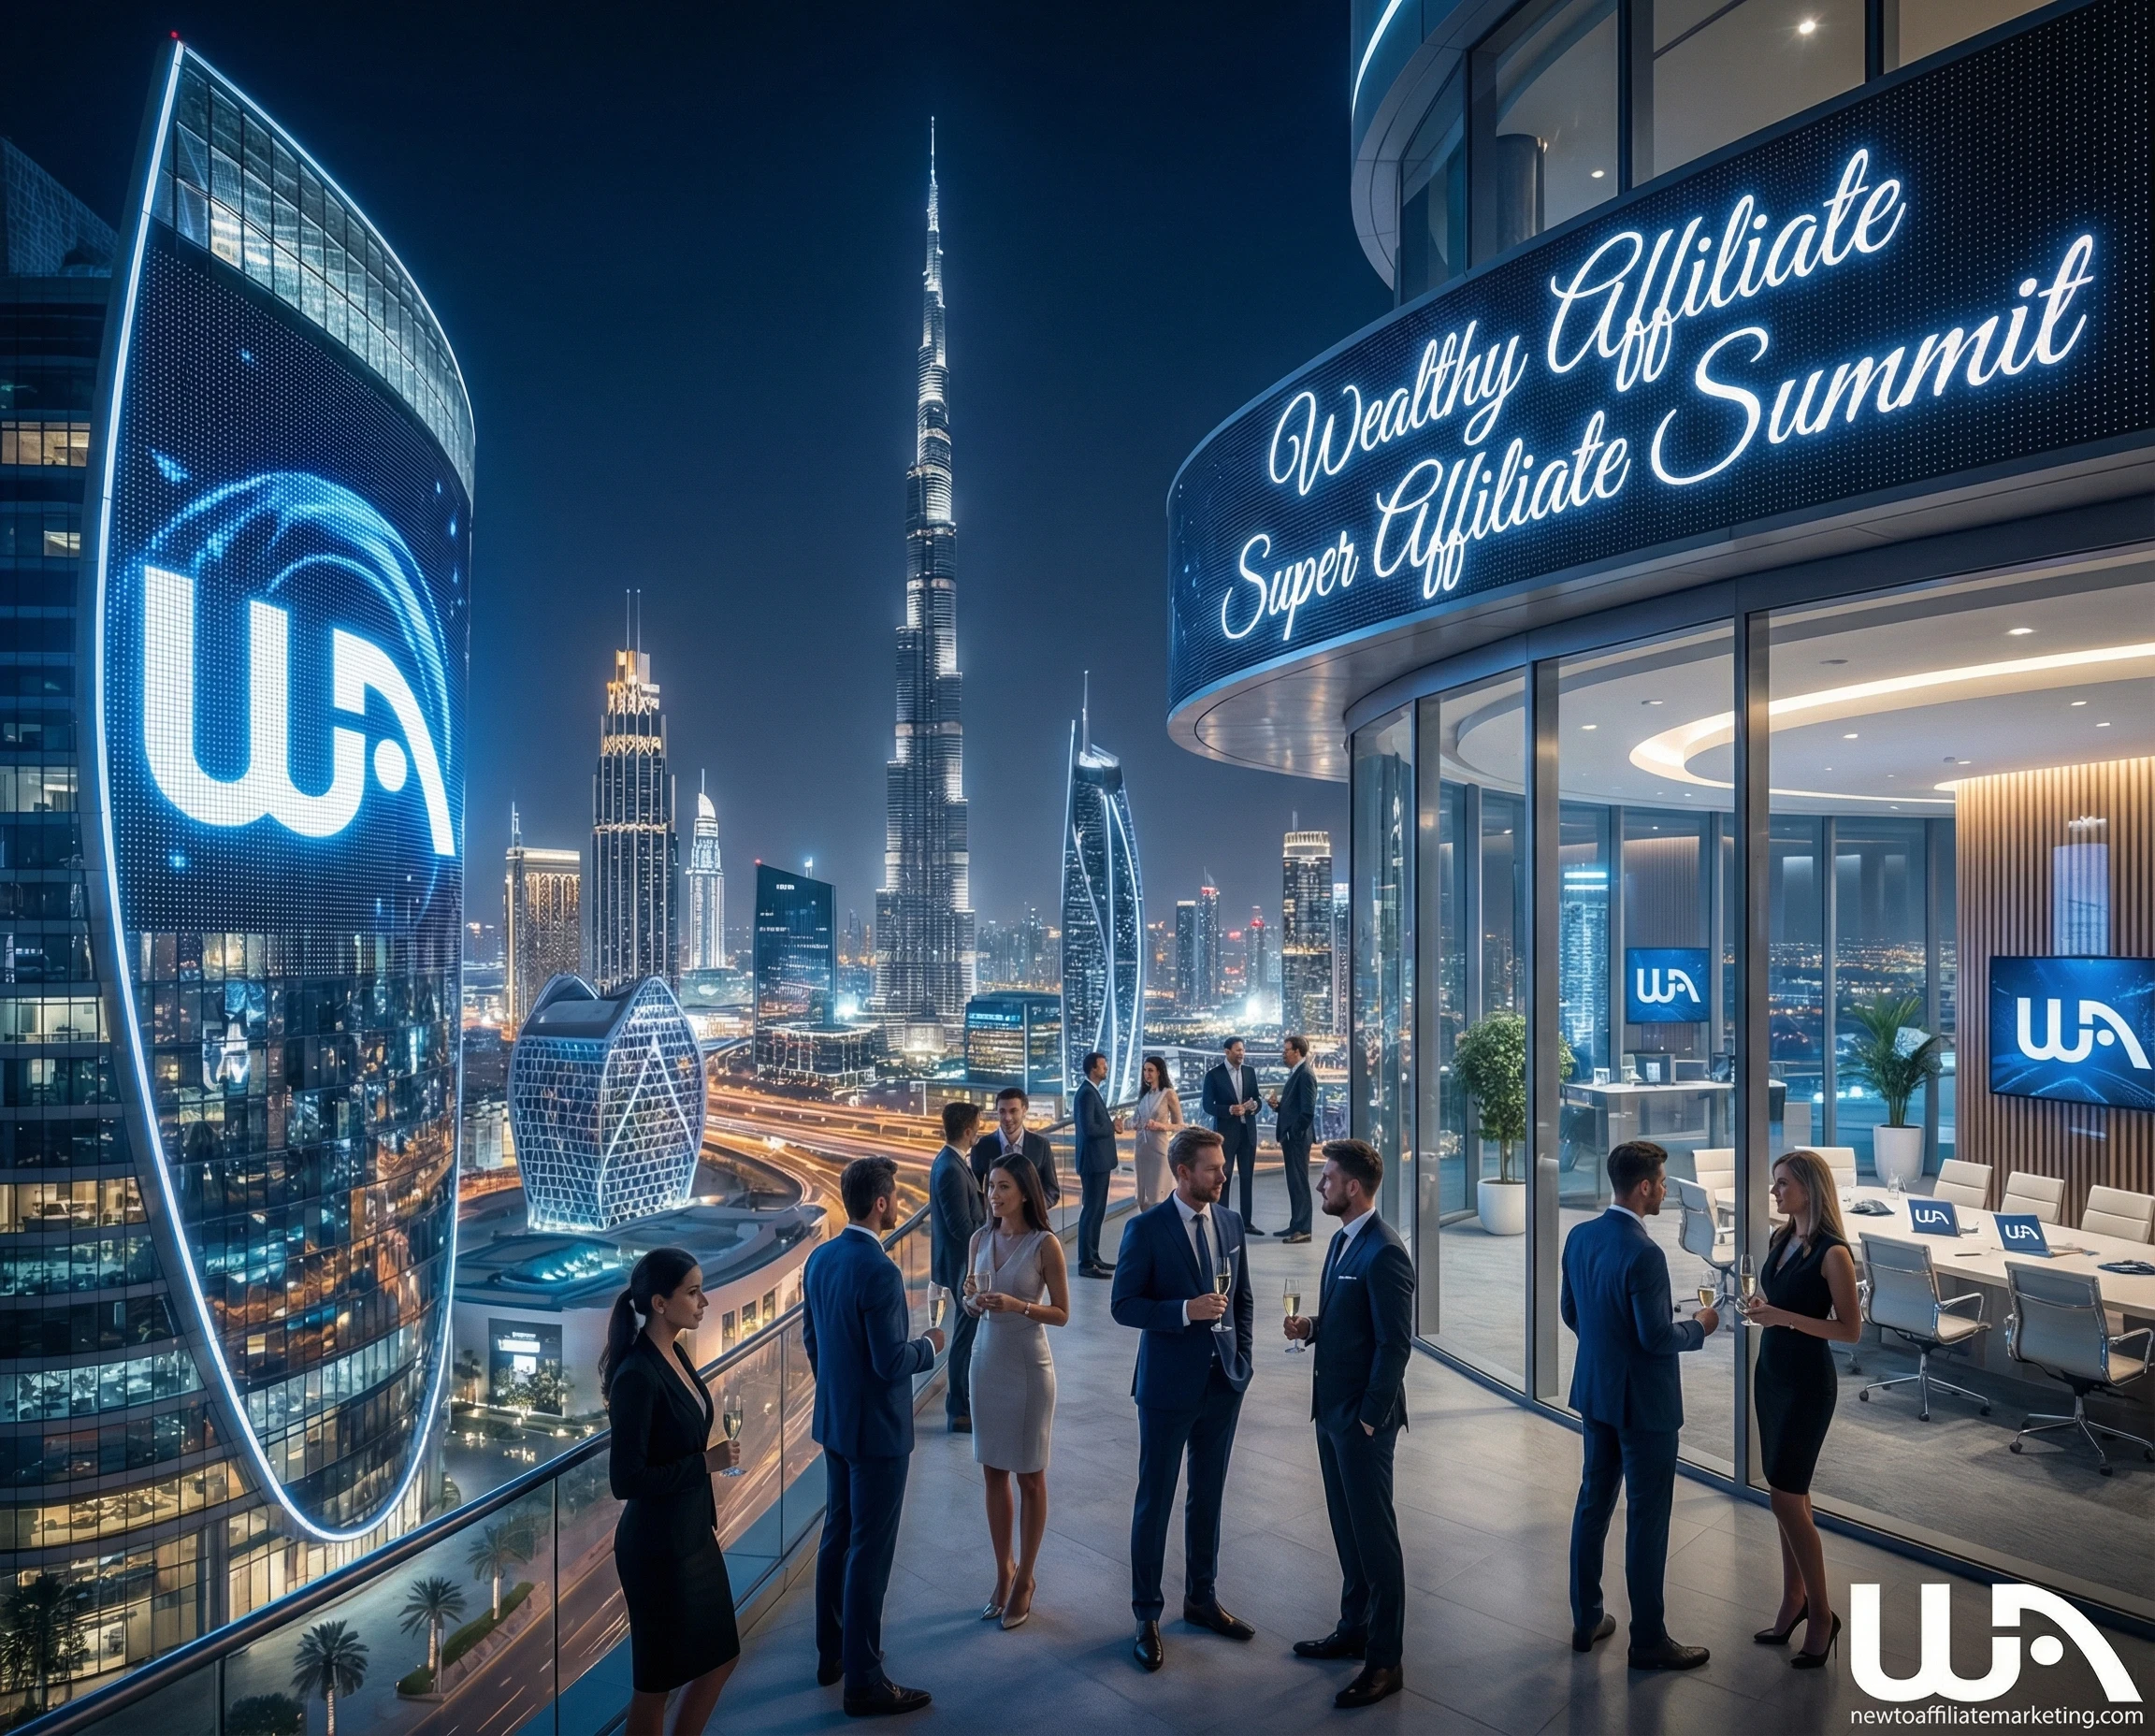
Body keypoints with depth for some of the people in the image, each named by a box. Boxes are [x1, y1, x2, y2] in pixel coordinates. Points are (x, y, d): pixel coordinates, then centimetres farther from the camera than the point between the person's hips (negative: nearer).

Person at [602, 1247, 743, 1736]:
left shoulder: (674, 1355, 2)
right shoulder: (637, 1375, -25)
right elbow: (626, 1479, -24)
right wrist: (706, 1463, -21)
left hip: (693, 1534, 9)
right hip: (656, 1546, -9)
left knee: (719, 1658, 19)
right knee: (657, 1678, 10)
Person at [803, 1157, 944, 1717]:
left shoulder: (820, 1259, 1)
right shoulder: (878, 1271, -25)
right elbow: (891, 1362, -24)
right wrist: (930, 1346, -5)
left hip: (833, 1420, 9)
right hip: (876, 1430, -9)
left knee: (836, 1537, 20)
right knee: (870, 1552, 2)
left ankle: (830, 1655, 33)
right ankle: (863, 1682, 12)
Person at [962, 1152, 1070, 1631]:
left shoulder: (1045, 1244, -13)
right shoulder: (982, 1238, 1)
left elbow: (1062, 1314, -9)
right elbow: (972, 1302, 11)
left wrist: (1018, 1305, -24)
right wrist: (973, 1299, -12)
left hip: (1028, 1366, -5)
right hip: (987, 1362, 5)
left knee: (1029, 1477, 8)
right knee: (993, 1473, 12)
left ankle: (1024, 1578, 23)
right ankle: (1004, 1572, 28)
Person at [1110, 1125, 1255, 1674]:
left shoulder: (1230, 1223, 3)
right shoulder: (1145, 1229, -14)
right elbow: (1123, 1306, -14)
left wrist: (1241, 1356, 5)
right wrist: (1186, 1311, -25)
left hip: (1223, 1384, 5)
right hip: (1169, 1386, -5)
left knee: (1208, 1497, 17)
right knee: (1155, 1503, 6)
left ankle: (1202, 1598, 34)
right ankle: (1147, 1616, 20)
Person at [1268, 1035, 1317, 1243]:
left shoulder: (1305, 1074, -15)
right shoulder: (1296, 1073, 16)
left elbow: (1308, 1110, -21)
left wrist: (1294, 1133, -17)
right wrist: (1278, 1105, 4)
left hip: (1297, 1137, -10)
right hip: (1290, 1136, 10)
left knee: (1299, 1182, -5)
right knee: (1294, 1182, 14)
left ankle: (1303, 1229, -1)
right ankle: (1296, 1225, 20)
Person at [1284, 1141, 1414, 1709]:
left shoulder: (1384, 1253, -22)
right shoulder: (1343, 1239, 7)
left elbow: (1395, 1344, -21)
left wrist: (1368, 1418, -17)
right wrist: (1311, 1327, -1)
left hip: (1363, 1417, -9)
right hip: (1331, 1407, 9)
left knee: (1374, 1534, 3)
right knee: (1347, 1527, 20)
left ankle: (1385, 1660, 15)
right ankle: (1355, 1628, 35)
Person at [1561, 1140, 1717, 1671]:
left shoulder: (1580, 1237, -1)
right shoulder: (1644, 1254, -25)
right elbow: (1657, 1338, -21)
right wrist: (1700, 1326, -3)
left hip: (1593, 1391, 8)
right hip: (1643, 1402, -8)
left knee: (1593, 1503, 16)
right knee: (1647, 1520, 5)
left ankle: (1586, 1621, 28)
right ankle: (1648, 1640, 17)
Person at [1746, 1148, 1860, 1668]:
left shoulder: (1832, 1252, -18)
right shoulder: (1781, 1239, 6)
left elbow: (1850, 1330, -17)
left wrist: (1785, 1317, -25)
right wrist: (1760, 1307, -2)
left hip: (1807, 1381, -8)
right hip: (1770, 1371, 8)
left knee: (1785, 1495, -4)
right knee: (1789, 1491, 14)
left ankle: (1821, 1613, 11)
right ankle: (1794, 1599, 25)